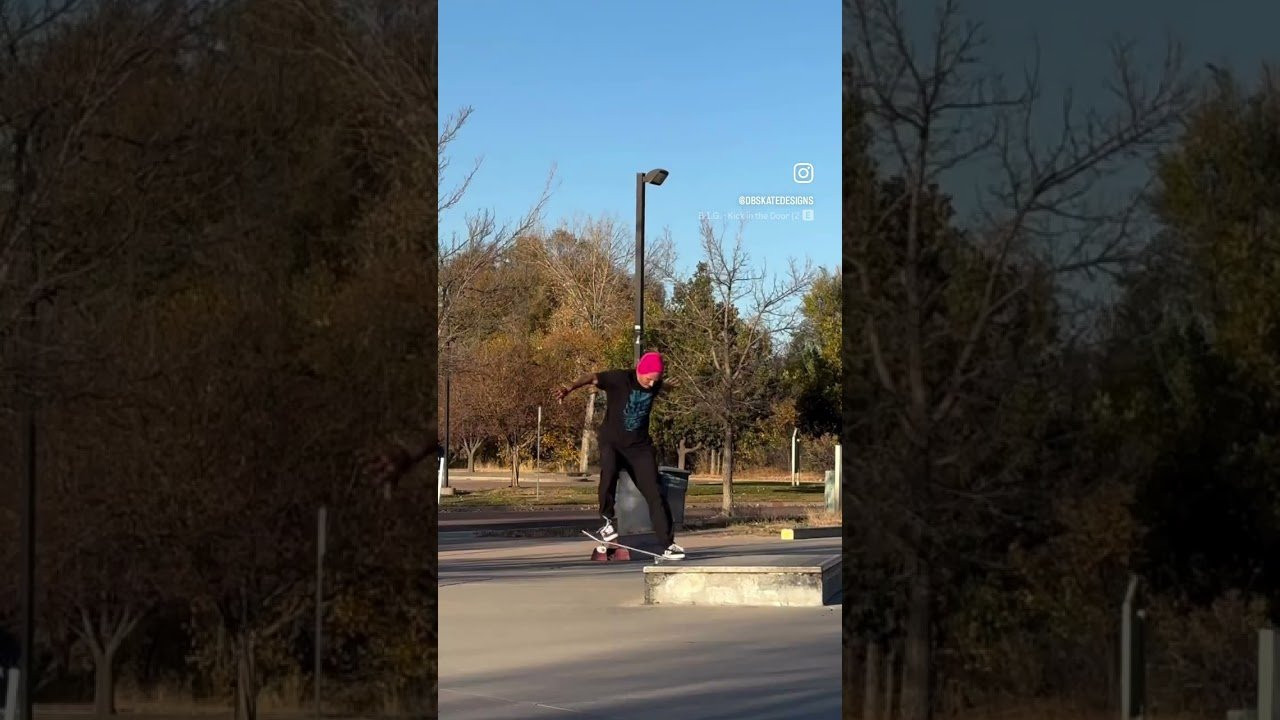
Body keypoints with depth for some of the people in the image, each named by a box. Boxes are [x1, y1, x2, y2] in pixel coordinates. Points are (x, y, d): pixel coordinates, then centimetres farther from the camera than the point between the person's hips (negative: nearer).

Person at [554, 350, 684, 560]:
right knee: (609, 470, -35)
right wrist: (570, 388, -48)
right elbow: (593, 378, -31)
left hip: (640, 446, 4)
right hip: (612, 442, -4)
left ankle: (668, 544, 1)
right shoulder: (620, 379, -17)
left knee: (654, 493, -4)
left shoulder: (655, 386, -2)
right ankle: (607, 519, -16)